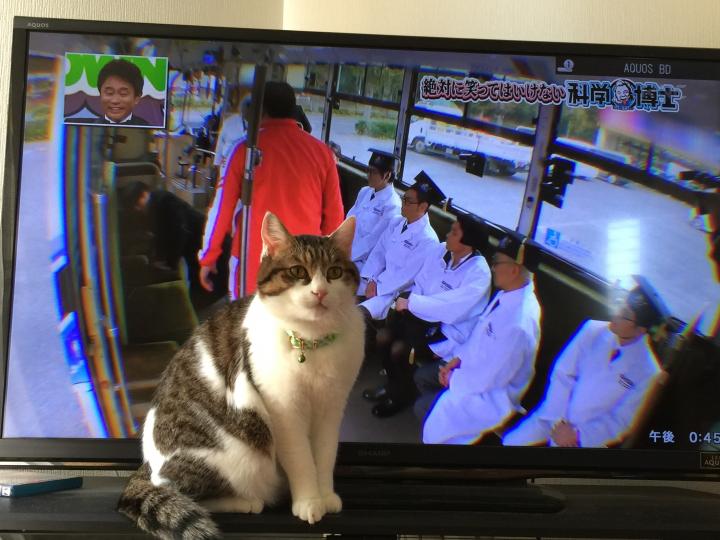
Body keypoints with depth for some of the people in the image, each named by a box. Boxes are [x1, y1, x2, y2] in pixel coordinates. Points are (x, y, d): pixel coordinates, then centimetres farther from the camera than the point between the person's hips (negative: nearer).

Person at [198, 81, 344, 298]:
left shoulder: (248, 148, -4)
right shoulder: (322, 152, 1)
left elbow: (222, 206, -1)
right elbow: (334, 214, 4)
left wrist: (208, 257, 9)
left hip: (253, 263, -2)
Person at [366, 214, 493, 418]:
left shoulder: (478, 274, -24)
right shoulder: (441, 250, -4)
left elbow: (451, 310, -32)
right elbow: (420, 283, 4)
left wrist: (411, 303, -27)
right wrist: (409, 299, -17)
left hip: (451, 330, -6)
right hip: (427, 316, 7)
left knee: (399, 349, -20)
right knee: (384, 336, -9)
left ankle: (403, 395, 11)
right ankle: (393, 385, 18)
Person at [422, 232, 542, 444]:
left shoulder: (519, 325, -36)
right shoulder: (508, 293, -8)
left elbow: (489, 377, -27)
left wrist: (454, 379, -13)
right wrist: (457, 358, 0)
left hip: (493, 393, -8)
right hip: (476, 368, 8)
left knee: (425, 410, -7)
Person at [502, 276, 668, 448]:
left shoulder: (647, 372, -18)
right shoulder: (593, 331, -10)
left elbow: (620, 420, -12)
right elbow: (562, 375, -8)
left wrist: (577, 435, -18)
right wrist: (558, 422, -15)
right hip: (551, 415, 3)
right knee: (511, 442, -4)